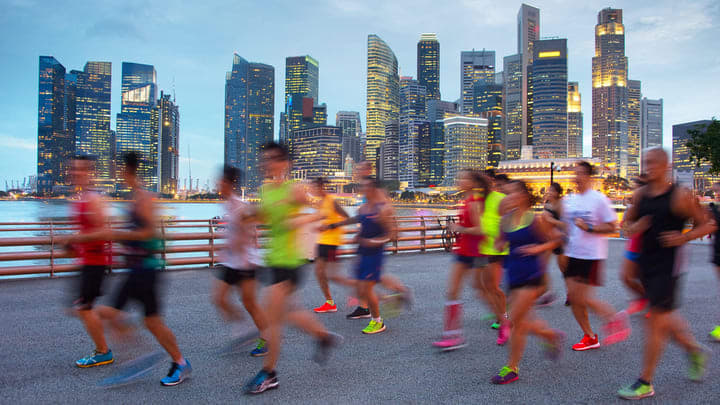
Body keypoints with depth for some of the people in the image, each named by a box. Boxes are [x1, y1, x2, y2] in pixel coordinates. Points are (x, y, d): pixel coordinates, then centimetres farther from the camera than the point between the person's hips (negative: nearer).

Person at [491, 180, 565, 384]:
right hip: (514, 275, 7)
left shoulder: (535, 219, -9)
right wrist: (500, 245, -3)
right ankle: (552, 336, 40)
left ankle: (512, 368, 8)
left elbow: (556, 239, -1)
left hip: (531, 276, -6)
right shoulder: (506, 219, 6)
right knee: (523, 322, 11)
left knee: (516, 320, -6)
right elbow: (499, 241, 20)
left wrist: (537, 248, -16)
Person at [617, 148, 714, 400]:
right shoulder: (640, 195, 6)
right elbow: (629, 221, 18)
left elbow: (707, 225, -2)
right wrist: (634, 228, -5)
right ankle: (694, 350, 44)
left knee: (655, 321, -5)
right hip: (646, 263, 6)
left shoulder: (680, 196, -8)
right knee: (664, 318, 17)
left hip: (667, 265, -6)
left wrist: (683, 238, -18)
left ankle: (645, 383, 5)